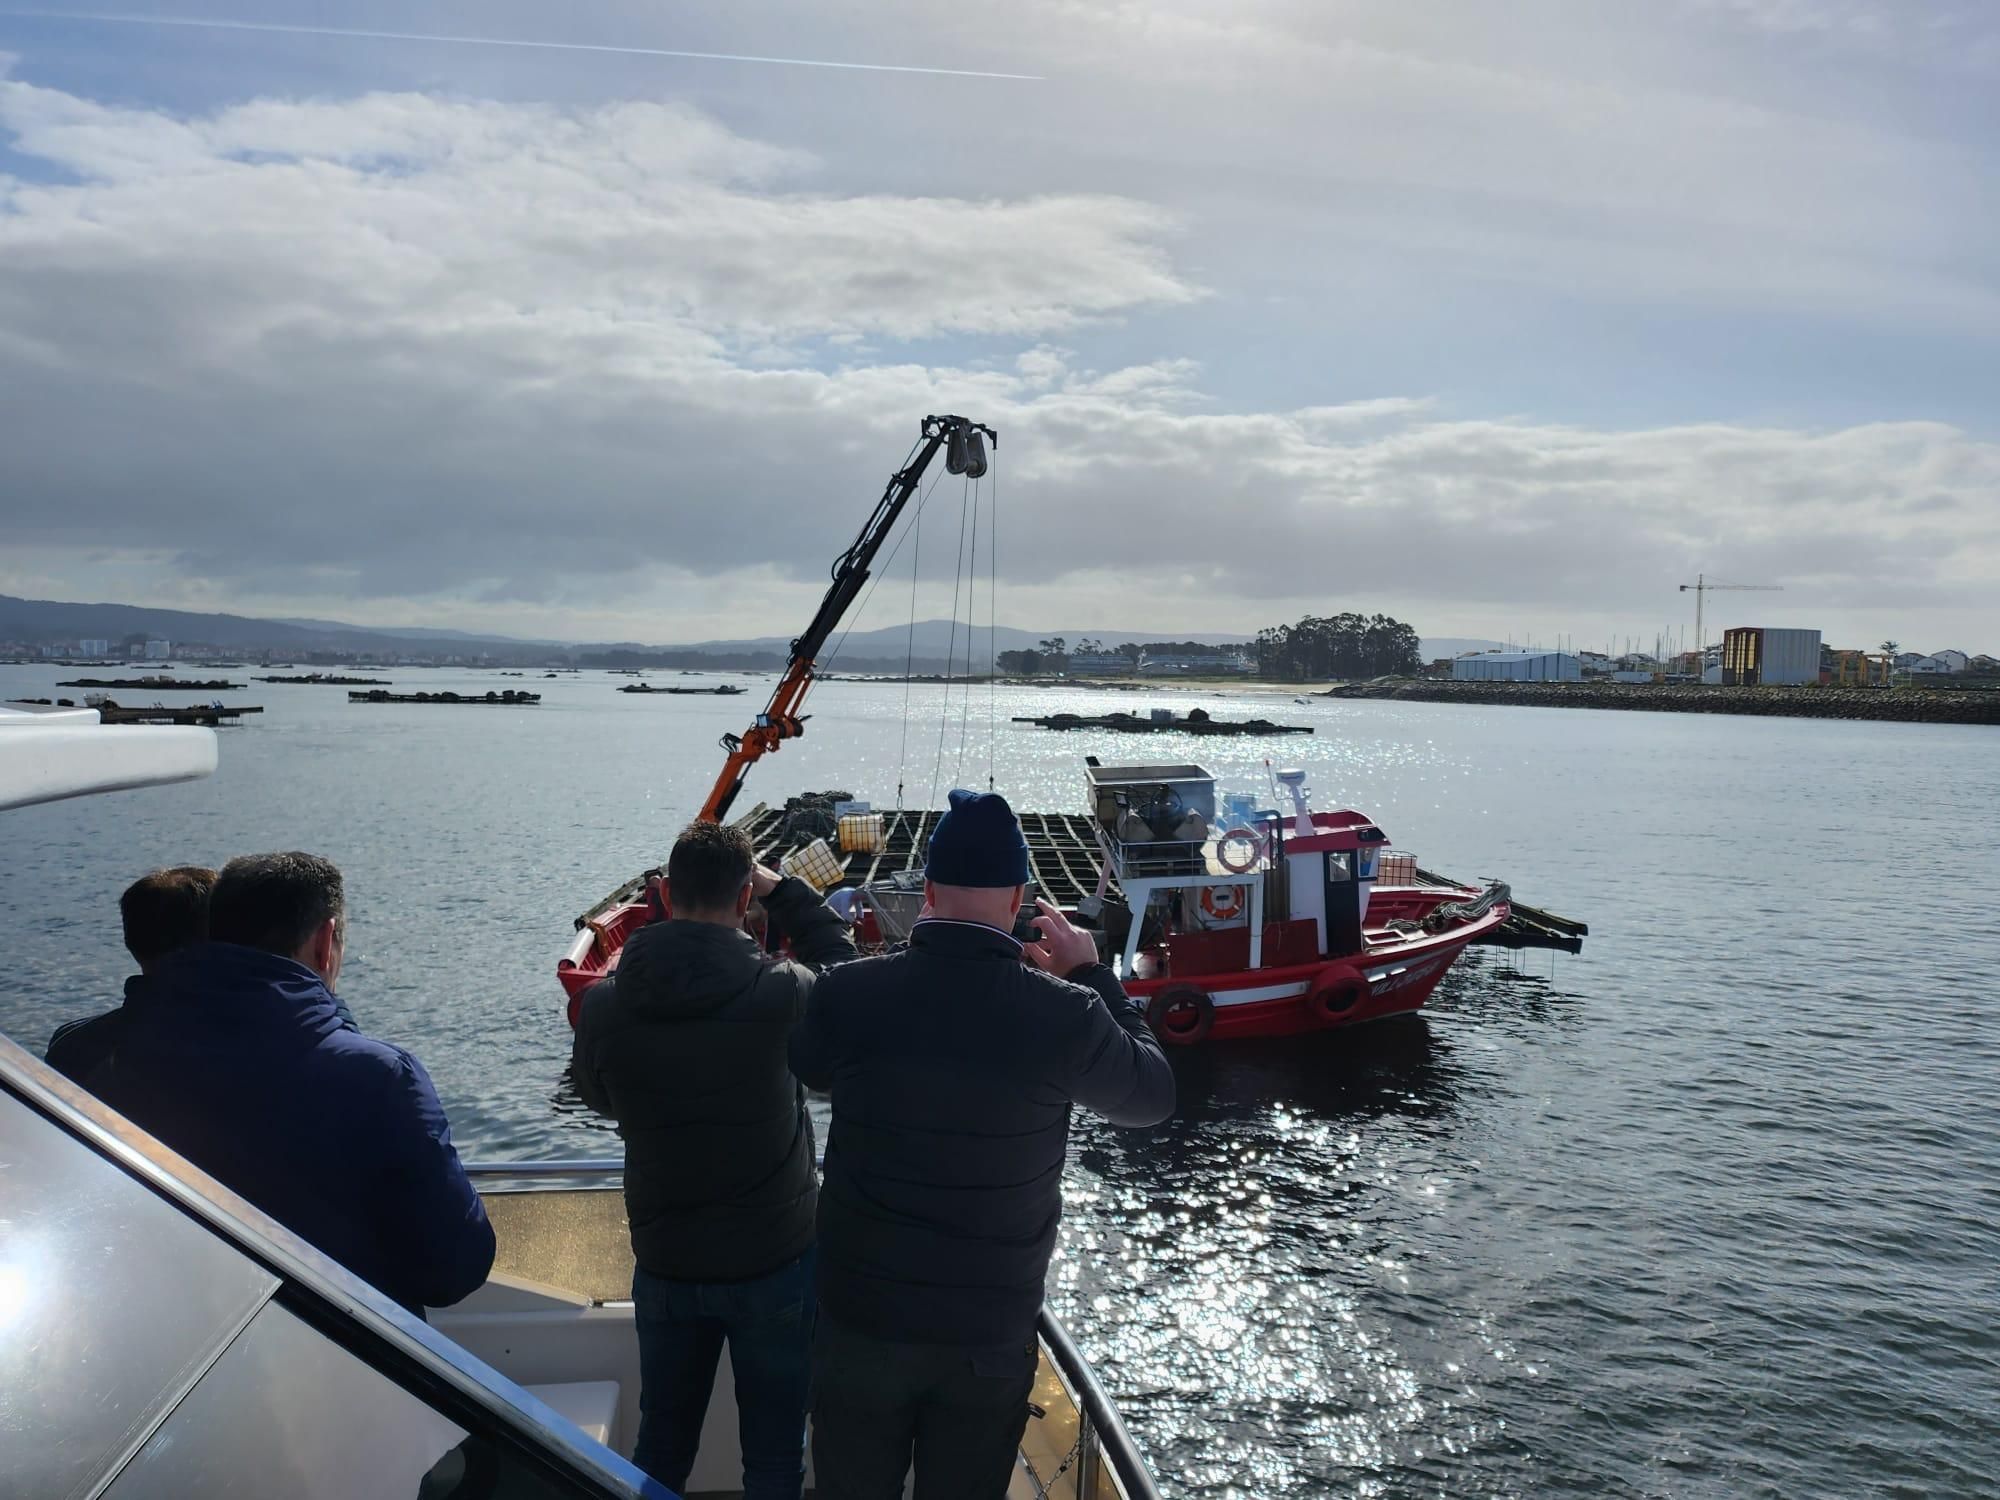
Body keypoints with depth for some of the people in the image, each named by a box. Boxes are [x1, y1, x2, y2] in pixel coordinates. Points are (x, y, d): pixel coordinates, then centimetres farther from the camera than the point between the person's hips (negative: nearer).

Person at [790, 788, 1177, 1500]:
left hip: (861, 1321, 0)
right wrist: (1092, 973, 10)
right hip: (992, 1335, 0)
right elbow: (1154, 1095, 2)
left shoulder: (848, 994, -15)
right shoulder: (1065, 1014, -18)